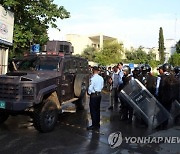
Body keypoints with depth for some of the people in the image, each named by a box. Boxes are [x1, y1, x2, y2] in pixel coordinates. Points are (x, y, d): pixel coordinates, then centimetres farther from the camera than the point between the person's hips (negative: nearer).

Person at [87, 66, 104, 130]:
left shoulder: (93, 78, -19)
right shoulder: (101, 78, 4)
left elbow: (90, 88, -18)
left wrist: (89, 93, 0)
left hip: (93, 95, -8)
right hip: (99, 94, 8)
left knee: (93, 110, 0)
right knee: (97, 109, 16)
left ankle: (94, 125, 4)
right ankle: (97, 124, 24)